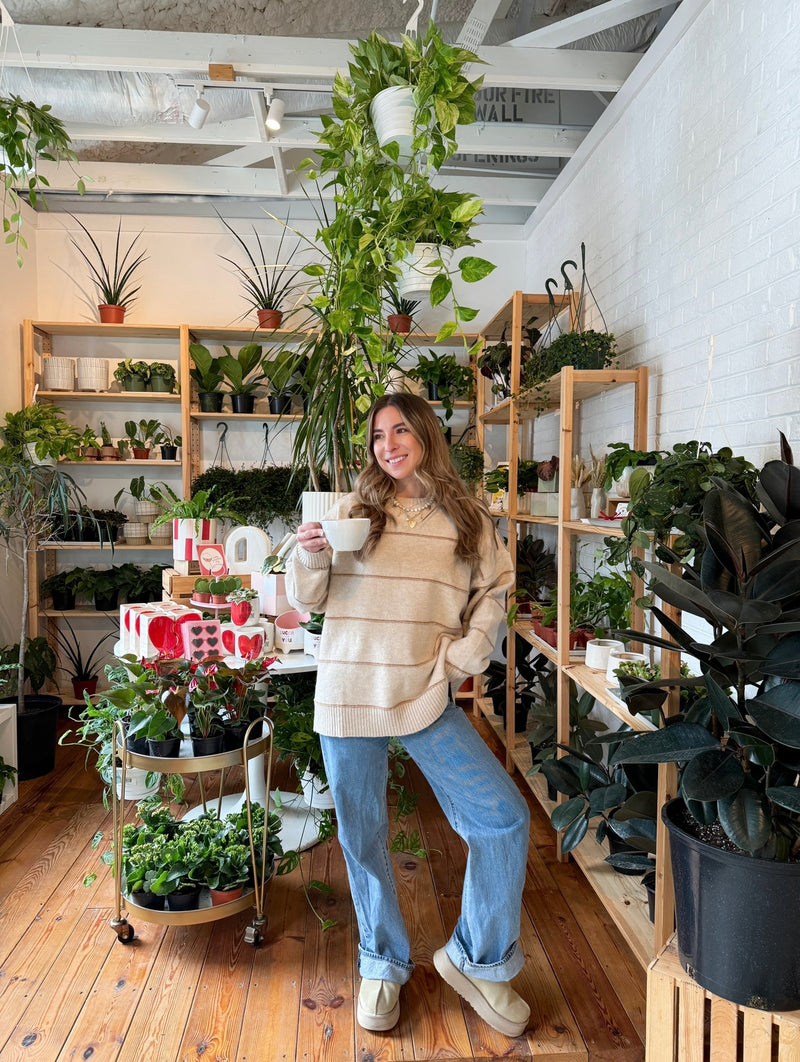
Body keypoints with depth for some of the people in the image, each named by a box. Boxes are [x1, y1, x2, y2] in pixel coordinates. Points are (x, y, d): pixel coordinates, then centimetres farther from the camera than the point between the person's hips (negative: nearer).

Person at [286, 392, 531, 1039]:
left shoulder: (467, 518, 4)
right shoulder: (352, 511, 1)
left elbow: (492, 593, 10)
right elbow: (306, 599, 4)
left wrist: (466, 656, -2)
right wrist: (309, 557, -16)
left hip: (427, 696, 0)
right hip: (347, 694, 0)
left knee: (504, 821, -6)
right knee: (362, 838, 12)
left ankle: (476, 959, 20)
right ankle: (384, 964, 38)